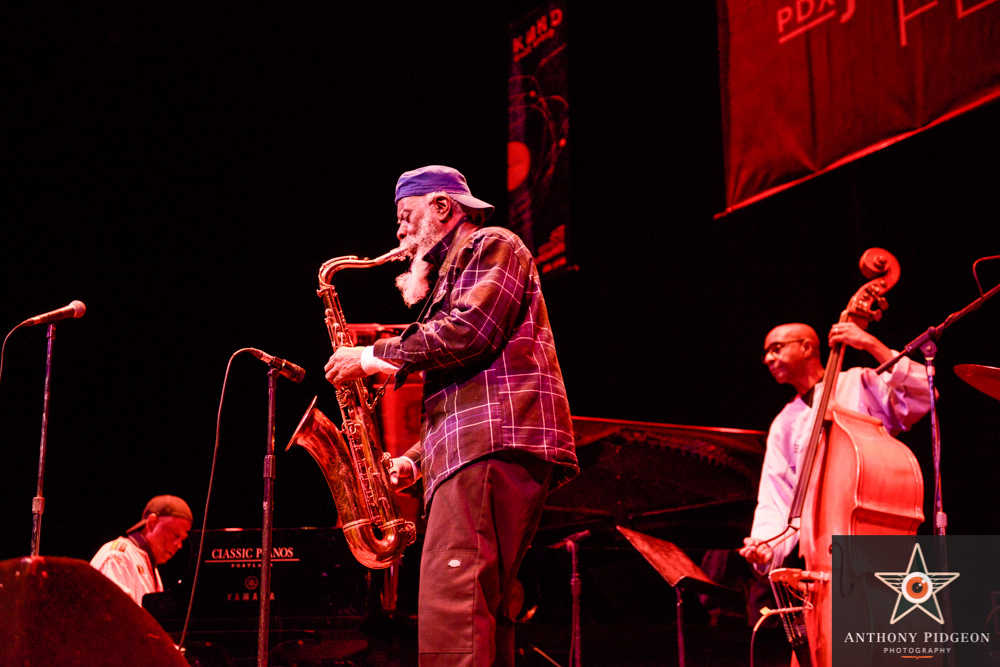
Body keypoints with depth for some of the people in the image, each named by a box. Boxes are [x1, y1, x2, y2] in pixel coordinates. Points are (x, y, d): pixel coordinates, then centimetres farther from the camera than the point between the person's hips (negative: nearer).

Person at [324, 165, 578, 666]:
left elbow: (470, 332, -14)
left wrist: (374, 357, -7)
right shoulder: (451, 276, 34)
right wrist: (415, 459, 17)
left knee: (450, 619, -22)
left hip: (493, 448, -10)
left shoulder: (493, 245, 5)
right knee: (480, 620, 5)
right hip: (471, 450, 10)